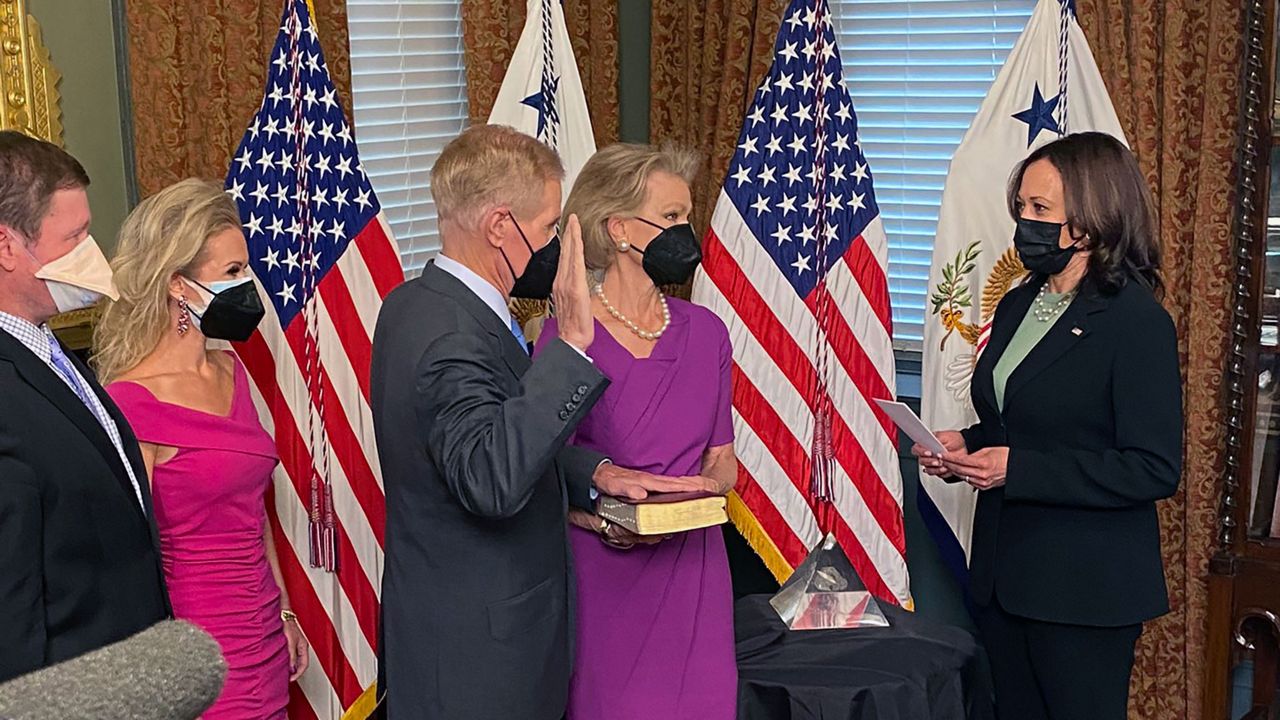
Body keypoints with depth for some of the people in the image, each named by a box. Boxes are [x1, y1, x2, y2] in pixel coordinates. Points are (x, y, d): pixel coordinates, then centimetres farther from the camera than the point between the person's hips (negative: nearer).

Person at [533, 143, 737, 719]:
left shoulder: (704, 330, 5)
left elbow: (721, 458, 12)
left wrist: (707, 488, -9)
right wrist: (611, 525, -23)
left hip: (694, 569, 4)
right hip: (604, 572, -4)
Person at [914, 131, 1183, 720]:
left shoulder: (1136, 320, -14)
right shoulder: (1017, 305, 10)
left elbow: (1155, 469, -18)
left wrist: (1018, 469, -23)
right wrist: (963, 446, 1)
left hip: (1085, 588, -7)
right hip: (1005, 575, 8)